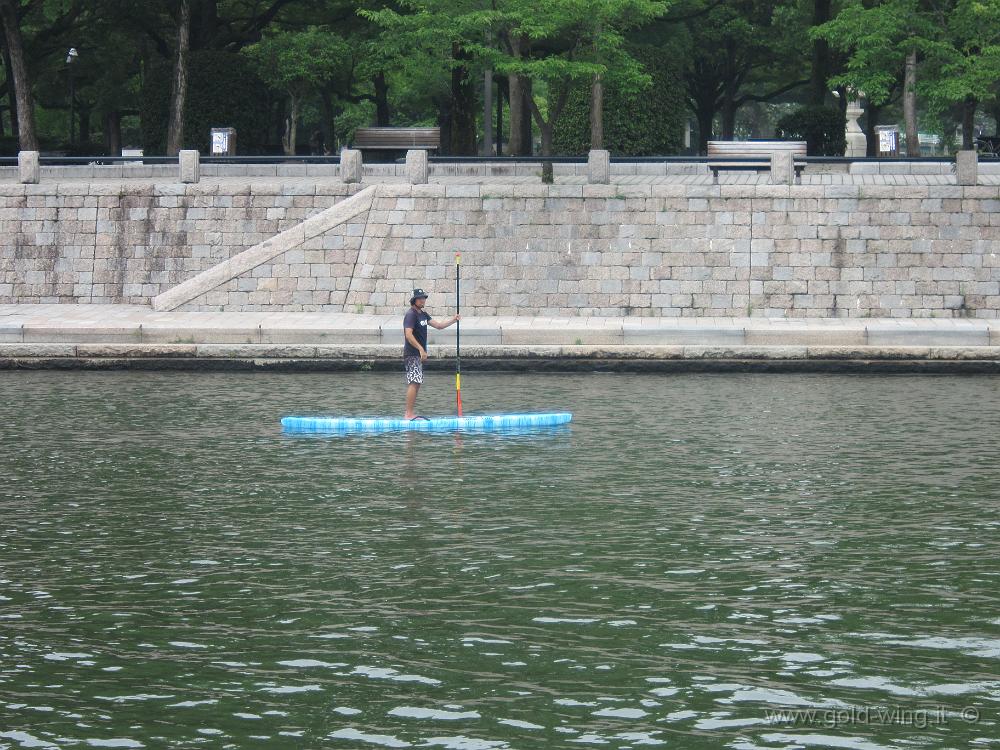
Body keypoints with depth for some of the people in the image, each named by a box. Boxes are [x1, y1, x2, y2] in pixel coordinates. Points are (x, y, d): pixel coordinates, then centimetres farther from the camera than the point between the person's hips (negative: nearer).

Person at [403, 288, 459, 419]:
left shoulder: (423, 314, 17)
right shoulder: (411, 314, -12)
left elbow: (438, 325, 16)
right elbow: (408, 335, -22)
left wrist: (453, 321, 2)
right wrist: (421, 349, -27)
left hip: (419, 354, 10)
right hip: (412, 354, -10)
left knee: (416, 383, 10)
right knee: (414, 383, -15)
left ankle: (411, 413, 12)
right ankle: (409, 414, -17)